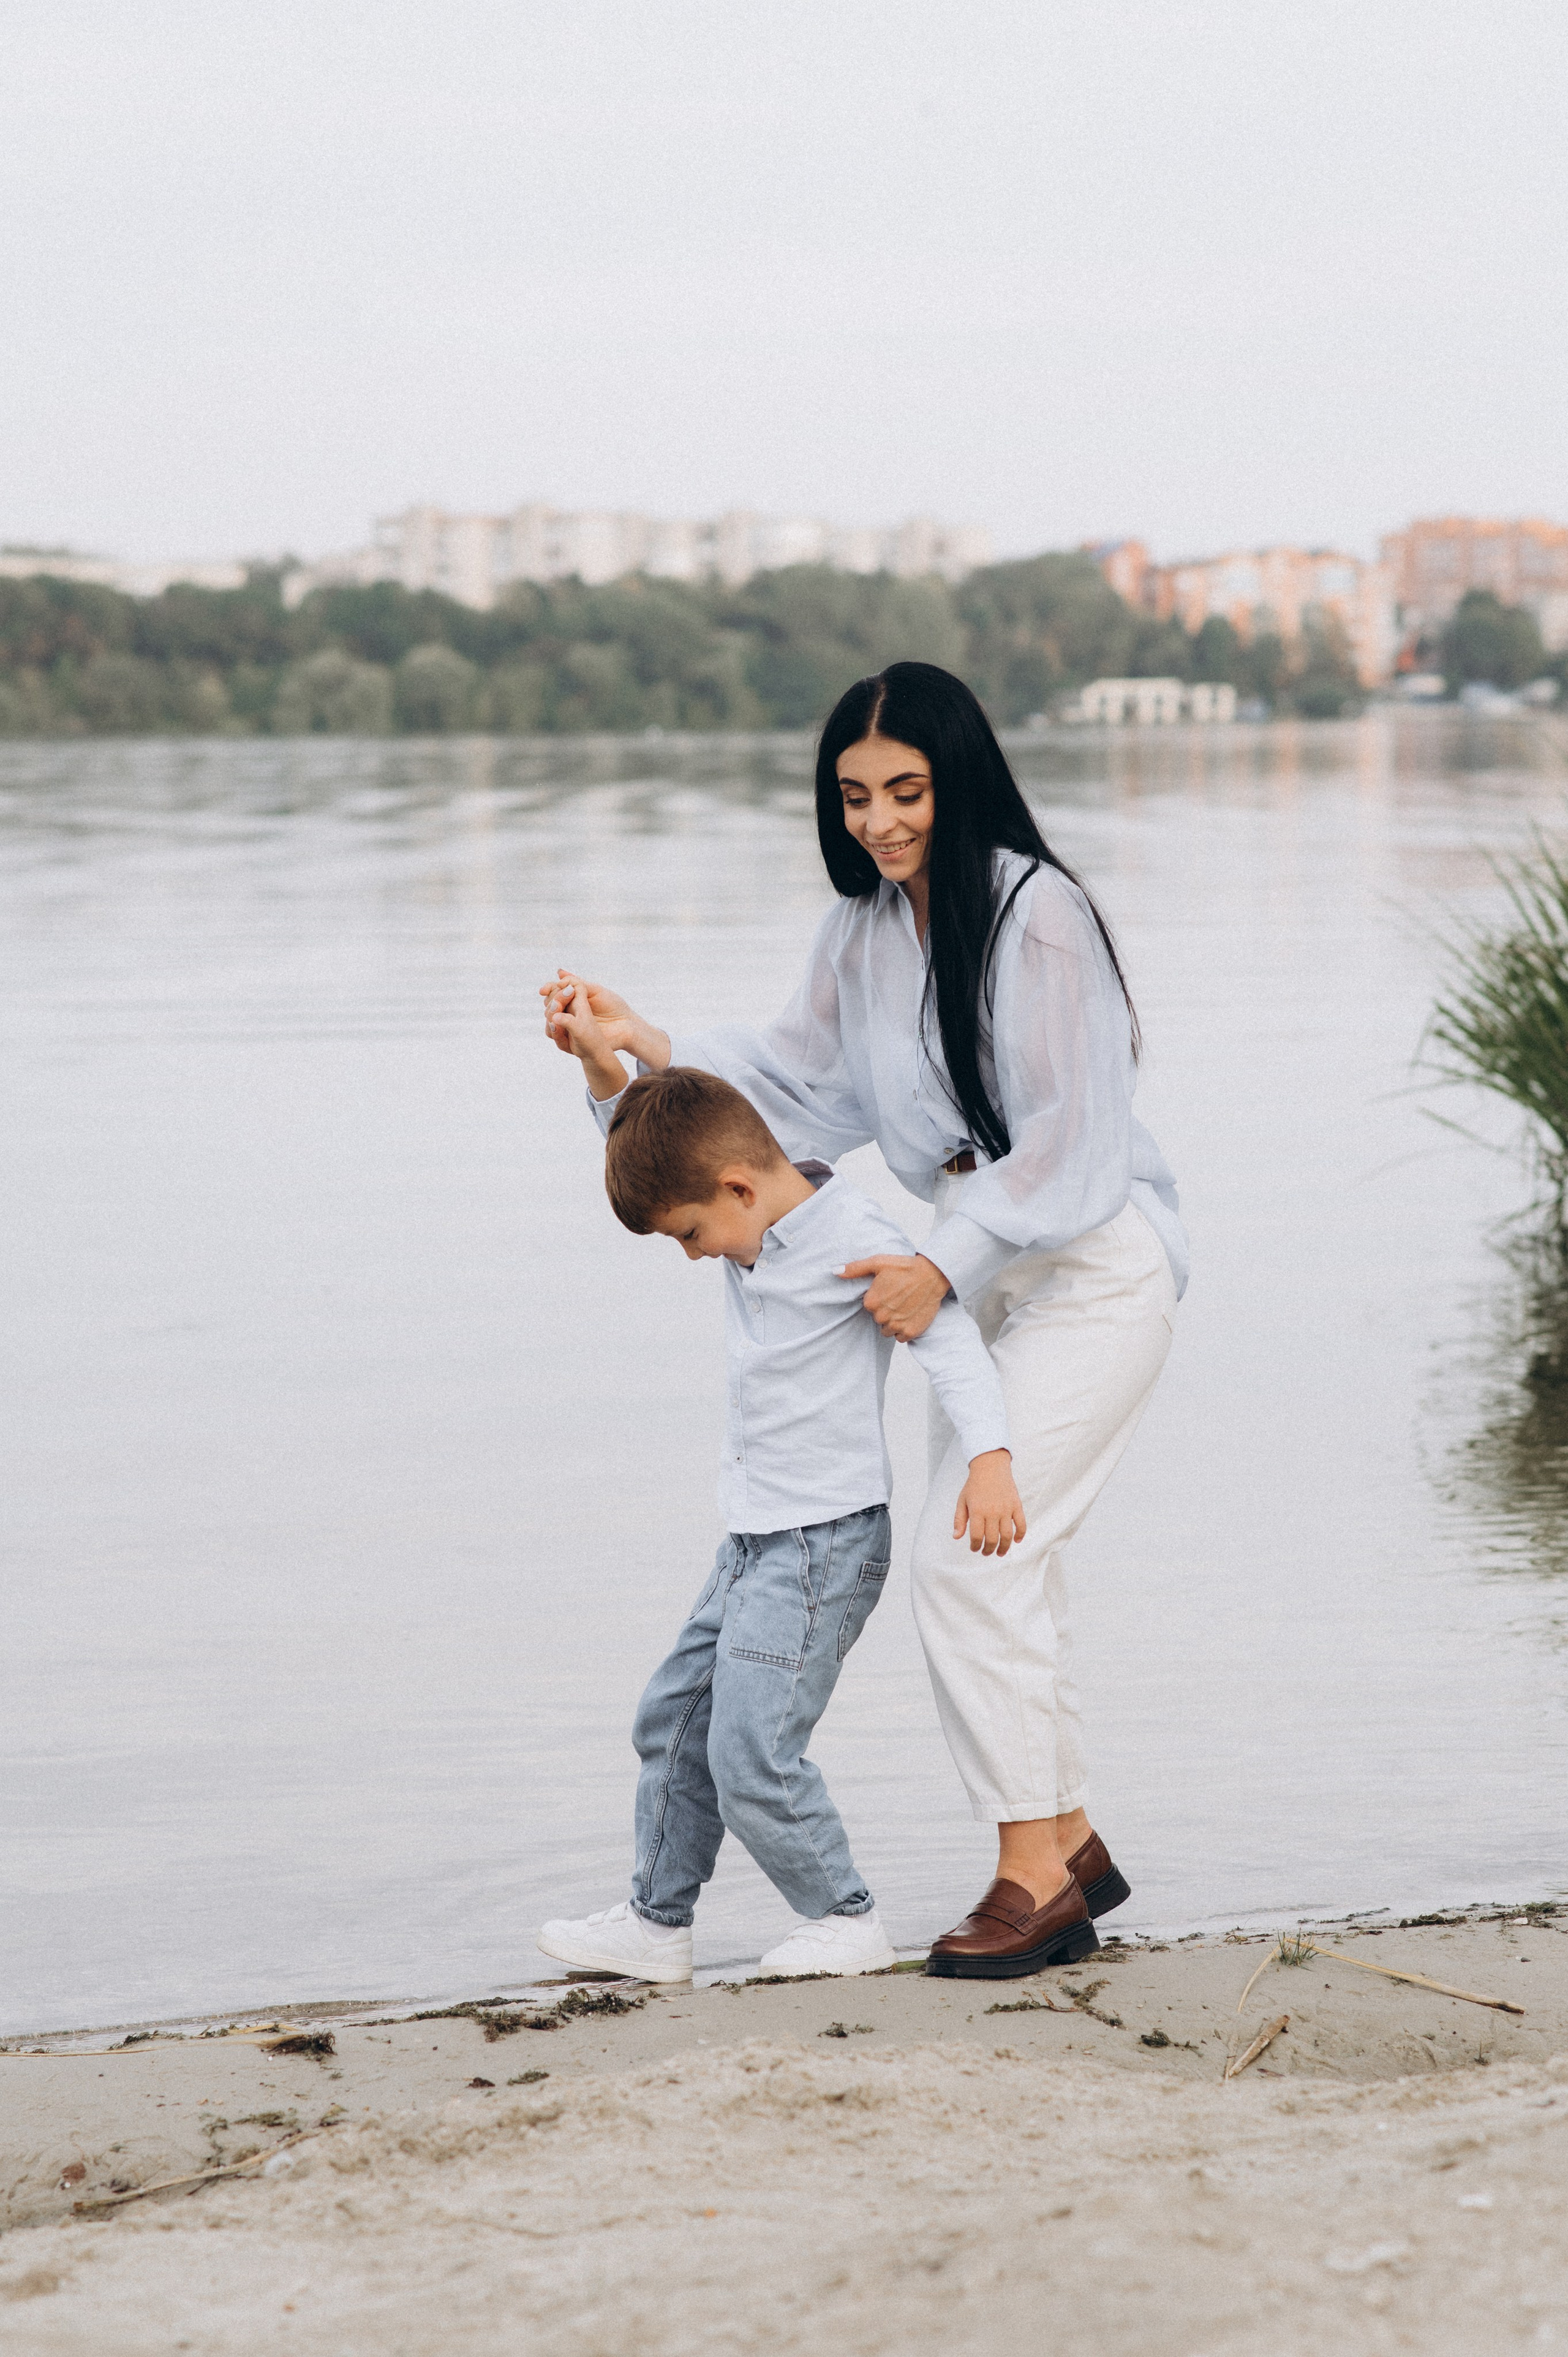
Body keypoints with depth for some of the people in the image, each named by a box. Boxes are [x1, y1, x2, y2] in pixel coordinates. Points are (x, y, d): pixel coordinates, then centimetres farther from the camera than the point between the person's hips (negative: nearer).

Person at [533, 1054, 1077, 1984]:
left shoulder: (853, 1237, -19)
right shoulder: (758, 1227, 6)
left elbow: (948, 1331, -26)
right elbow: (648, 1149, 18)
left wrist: (989, 1457, -39)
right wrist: (604, 1067, 2)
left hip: (827, 1542, -10)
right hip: (757, 1540, 10)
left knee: (752, 1752, -11)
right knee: (676, 1715, 15)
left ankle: (845, 1918, 6)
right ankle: (658, 1923, 25)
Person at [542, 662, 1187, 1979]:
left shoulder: (1039, 916, -19)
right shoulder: (862, 933, 5)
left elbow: (1069, 1141, -20)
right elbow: (798, 1091, 9)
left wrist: (943, 1268, -21)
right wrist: (650, 1050, -3)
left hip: (1096, 1268, -8)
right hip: (986, 1273, 8)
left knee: (966, 1554, -13)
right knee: (1003, 1567, 12)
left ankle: (1030, 1868, -3)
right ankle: (1067, 1843, 25)